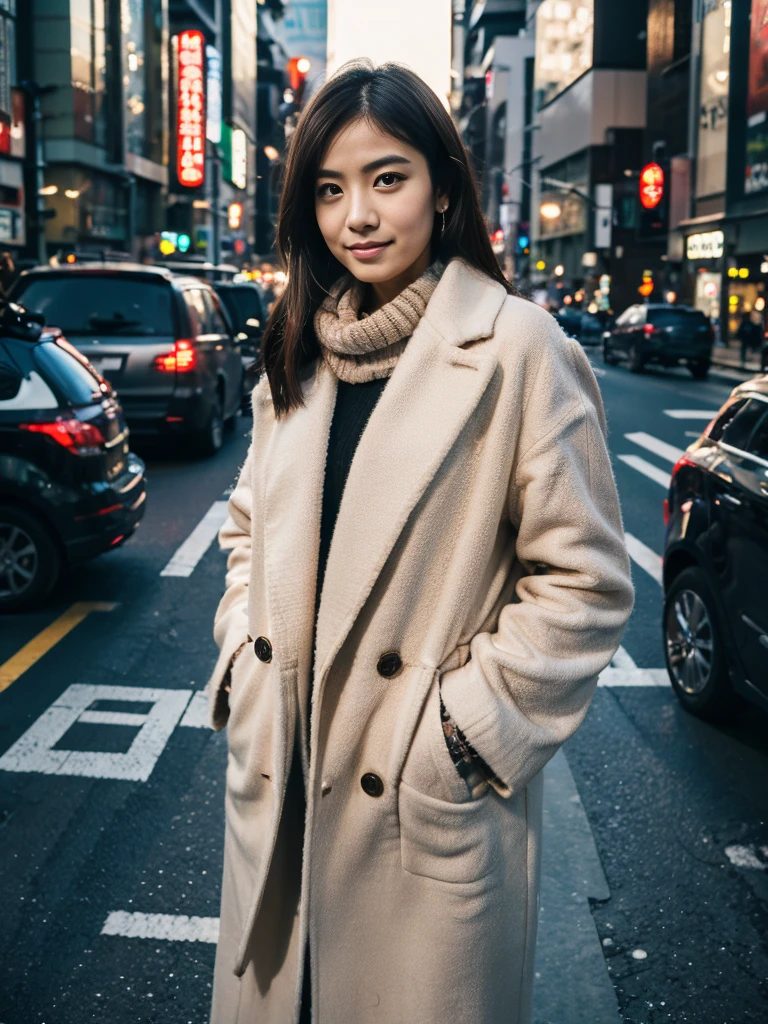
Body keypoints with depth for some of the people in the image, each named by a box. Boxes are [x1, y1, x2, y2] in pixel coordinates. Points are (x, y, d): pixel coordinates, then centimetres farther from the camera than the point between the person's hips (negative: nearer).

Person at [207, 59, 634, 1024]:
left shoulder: (517, 348, -12)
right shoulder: (299, 348, 6)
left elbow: (583, 582, -11)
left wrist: (464, 729, -14)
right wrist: (242, 660, 4)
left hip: (431, 807, -5)